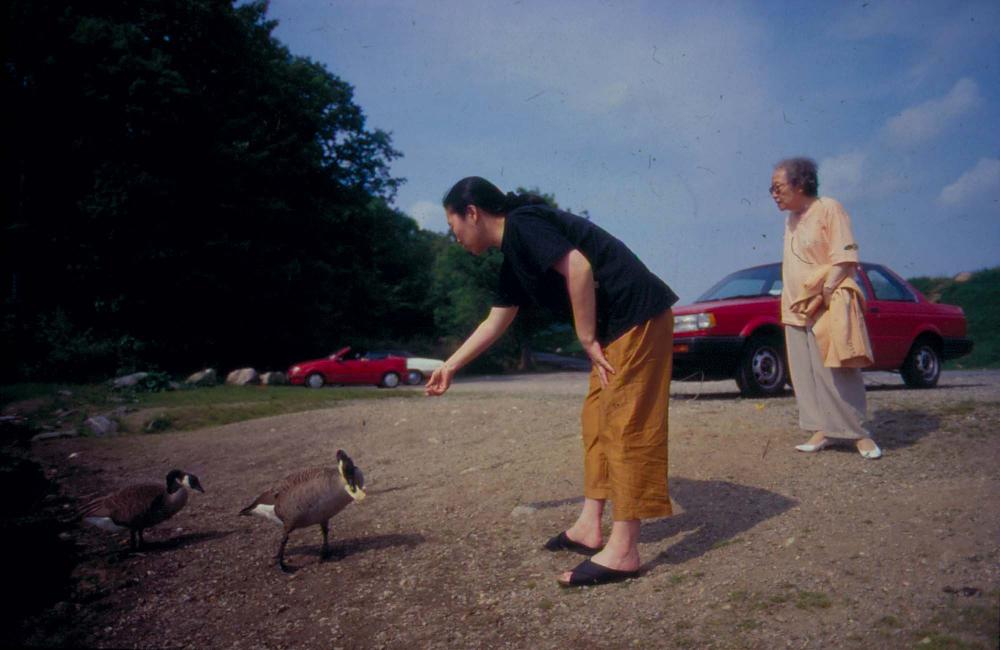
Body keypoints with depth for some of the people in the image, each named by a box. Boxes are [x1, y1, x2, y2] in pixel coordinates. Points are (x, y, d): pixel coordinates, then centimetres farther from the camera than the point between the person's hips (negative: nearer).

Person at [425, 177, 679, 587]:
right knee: (597, 419, 13)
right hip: (616, 326, 10)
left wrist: (587, 340, -15)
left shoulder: (521, 224, -11)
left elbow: (578, 267, -24)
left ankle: (622, 552, -4)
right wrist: (450, 366, 34)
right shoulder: (513, 256, 19)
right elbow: (495, 323, 28)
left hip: (638, 316, -10)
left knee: (626, 426, -9)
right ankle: (590, 528, 21)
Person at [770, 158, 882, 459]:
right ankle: (824, 430, 9)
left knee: (837, 372, -7)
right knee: (806, 373, 4)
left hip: (829, 307, -7)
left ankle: (858, 433, 2)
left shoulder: (828, 209, -5)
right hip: (797, 310, 8)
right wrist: (789, 303, 9)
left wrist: (826, 292, -20)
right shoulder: (790, 220, 17)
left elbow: (845, 258, -12)